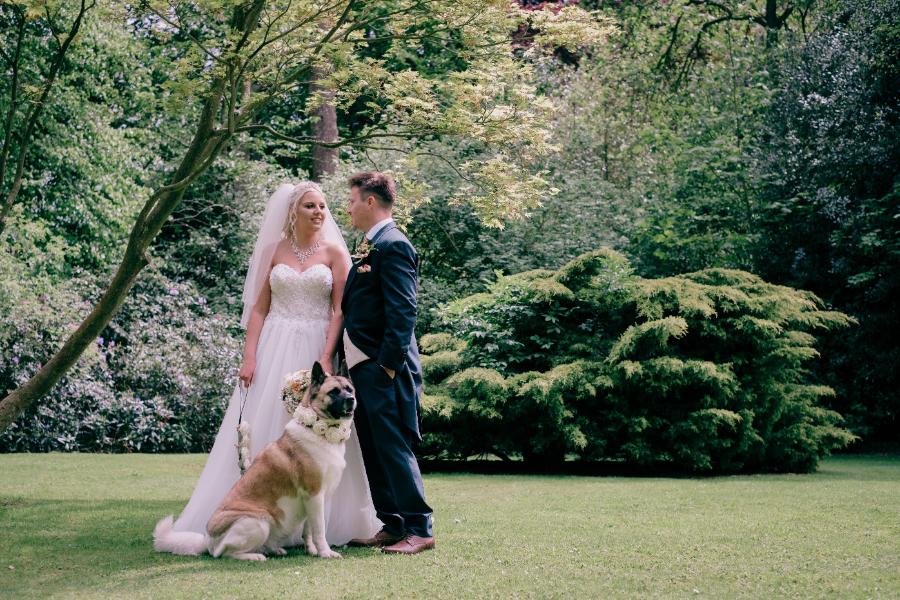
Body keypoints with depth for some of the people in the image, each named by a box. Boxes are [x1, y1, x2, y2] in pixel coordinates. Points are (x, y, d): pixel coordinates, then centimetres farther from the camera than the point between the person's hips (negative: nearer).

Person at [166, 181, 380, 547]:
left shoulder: (335, 252, 4)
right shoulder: (273, 250, 8)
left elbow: (340, 311, -2)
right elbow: (259, 308, 6)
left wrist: (326, 358, -14)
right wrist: (249, 357, -4)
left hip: (317, 349, -1)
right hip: (275, 350, 2)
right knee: (263, 434, -1)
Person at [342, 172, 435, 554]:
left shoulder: (393, 245, -11)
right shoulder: (368, 249, 18)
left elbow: (403, 311, -18)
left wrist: (388, 363, -22)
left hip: (384, 368, -10)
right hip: (362, 365, 10)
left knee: (394, 448, -7)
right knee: (373, 451, 11)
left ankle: (419, 530, -1)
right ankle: (392, 526, 18)